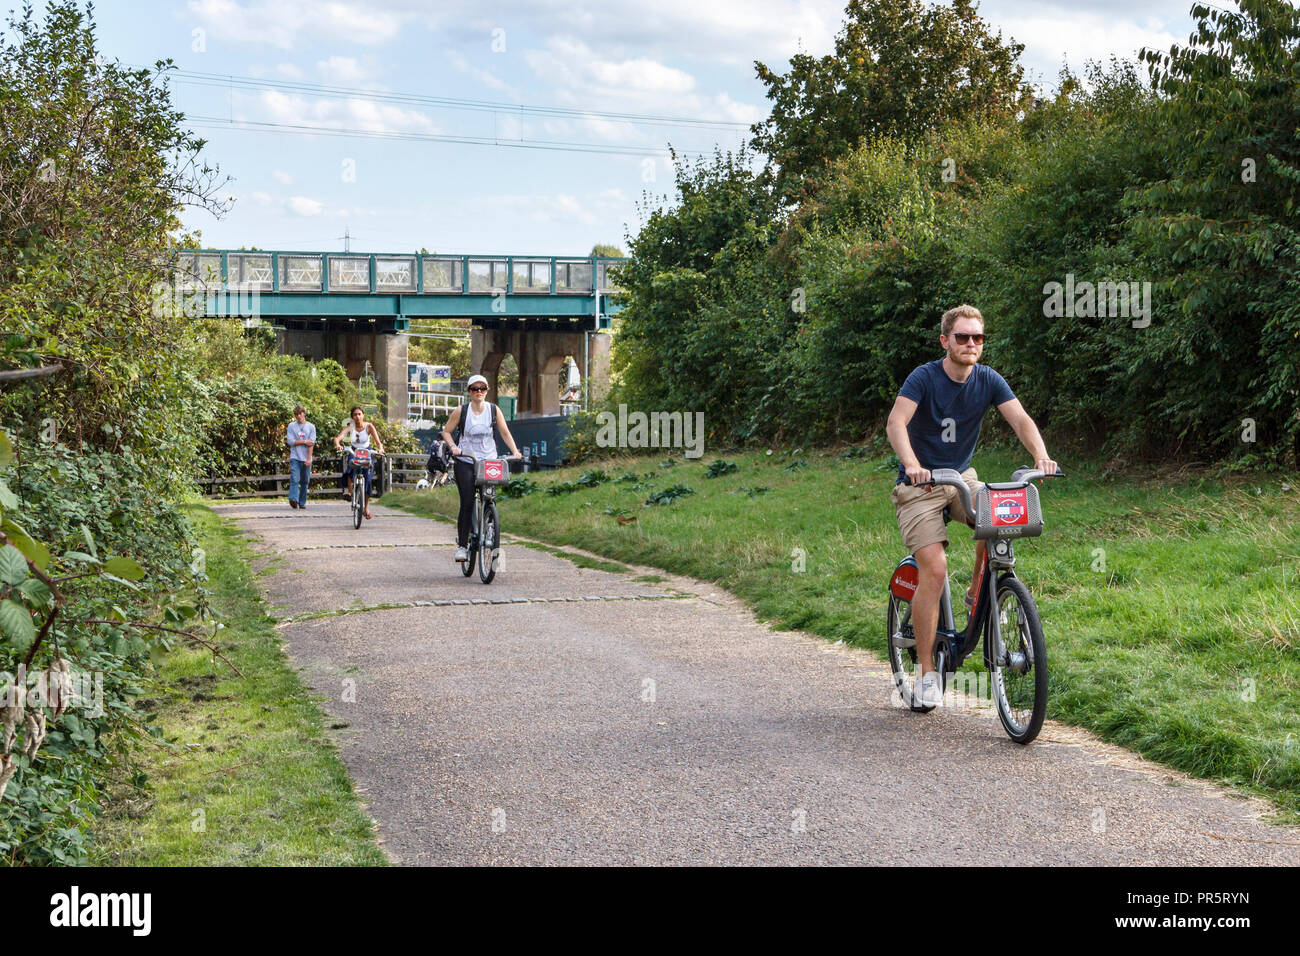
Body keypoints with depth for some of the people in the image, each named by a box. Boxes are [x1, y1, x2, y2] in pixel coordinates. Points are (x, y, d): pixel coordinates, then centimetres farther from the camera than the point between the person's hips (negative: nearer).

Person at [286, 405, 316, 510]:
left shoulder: (311, 427, 7)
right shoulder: (291, 426, 7)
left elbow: (311, 444, 0)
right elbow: (290, 441, -2)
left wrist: (308, 459, -9)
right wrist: (304, 442, -4)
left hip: (306, 458, 1)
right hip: (295, 457, -1)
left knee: (305, 481, 5)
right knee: (294, 479, -17)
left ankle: (302, 502, 13)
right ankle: (293, 499, -29)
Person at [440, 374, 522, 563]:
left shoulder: (494, 410, 4)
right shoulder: (461, 411, 1)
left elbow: (505, 432, 8)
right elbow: (446, 431, 8)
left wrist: (515, 451, -5)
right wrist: (453, 447, -10)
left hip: (489, 461, 2)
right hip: (466, 461, -2)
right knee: (467, 503, -11)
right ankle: (462, 544, -4)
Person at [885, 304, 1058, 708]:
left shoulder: (988, 380, -1)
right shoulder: (924, 377, -14)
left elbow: (1020, 419, -11)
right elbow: (896, 423, -27)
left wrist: (1041, 456, -31)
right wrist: (912, 464, -46)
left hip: (961, 477, 4)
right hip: (920, 485, -4)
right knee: (934, 571, -18)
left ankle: (977, 595, -1)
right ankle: (926, 671, -7)